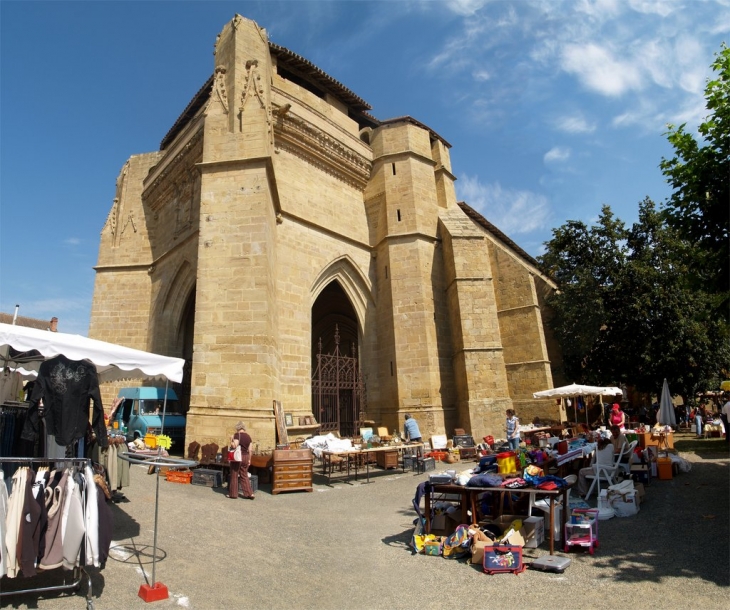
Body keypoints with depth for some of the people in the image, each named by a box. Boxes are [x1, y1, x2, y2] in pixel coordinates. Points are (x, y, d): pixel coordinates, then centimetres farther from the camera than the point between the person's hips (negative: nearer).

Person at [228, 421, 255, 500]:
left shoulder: (237, 434, -10)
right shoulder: (248, 436, 7)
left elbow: (234, 446, -20)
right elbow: (249, 450, 8)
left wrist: (231, 440, -5)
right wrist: (249, 459, 15)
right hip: (246, 457, 6)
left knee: (234, 475, 7)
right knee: (244, 476, 12)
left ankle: (233, 494, 15)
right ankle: (249, 493, 8)